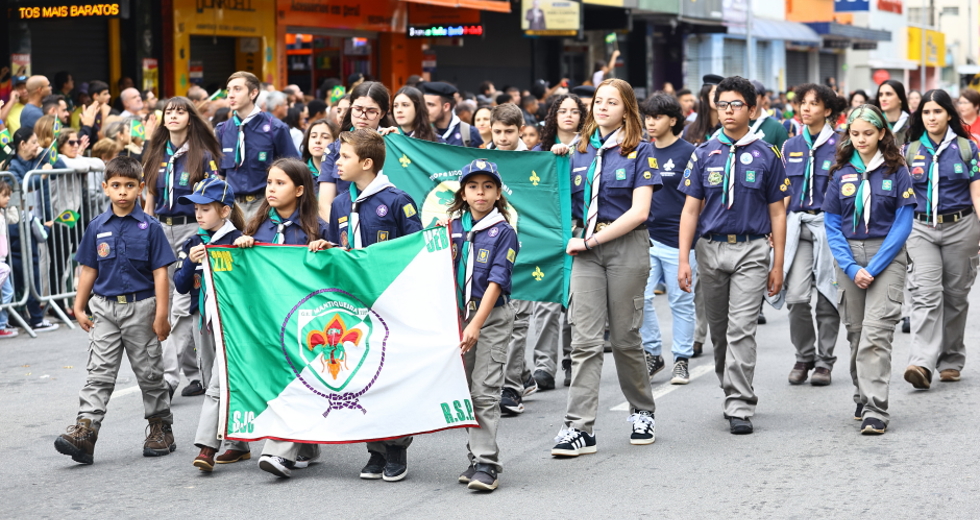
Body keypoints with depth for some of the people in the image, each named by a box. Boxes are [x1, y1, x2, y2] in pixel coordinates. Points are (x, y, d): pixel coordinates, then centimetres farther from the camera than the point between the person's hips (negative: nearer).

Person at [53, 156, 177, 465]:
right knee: (99, 372, -5)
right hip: (104, 308, 2)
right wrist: (79, 308, 9)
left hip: (141, 306, -2)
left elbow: (160, 272, -5)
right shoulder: (97, 228, 5)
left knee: (149, 372, 8)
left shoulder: (149, 227, -4)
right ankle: (85, 431, -14)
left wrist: (161, 314, -8)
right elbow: (89, 270, 11)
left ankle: (161, 428, 21)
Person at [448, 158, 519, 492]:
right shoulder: (453, 226, 8)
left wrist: (476, 324, -18)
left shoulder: (503, 232, -5)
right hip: (458, 315, 5)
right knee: (467, 390, 8)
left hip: (491, 317, -5)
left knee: (485, 392, -10)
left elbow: (497, 281, -12)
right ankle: (476, 456, 15)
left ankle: (486, 463, -11)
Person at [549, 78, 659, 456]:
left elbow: (639, 211, -10)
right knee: (585, 339, -6)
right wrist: (557, 162, 2)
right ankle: (579, 427, -9)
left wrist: (590, 240, -13)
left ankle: (643, 412, 27)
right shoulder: (580, 151, 11)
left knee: (624, 337, 6)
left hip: (626, 245, -3)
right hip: (586, 248, 3)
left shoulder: (639, 151, -2)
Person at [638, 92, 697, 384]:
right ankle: (652, 354, 12)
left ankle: (682, 360, 13)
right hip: (645, 237, 4)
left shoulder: (688, 153, -4)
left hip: (678, 238, -4)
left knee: (681, 301, 4)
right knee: (639, 296, -2)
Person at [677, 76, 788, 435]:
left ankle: (740, 407, -10)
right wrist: (683, 260, -3)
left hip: (751, 250, -3)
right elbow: (691, 209, 5)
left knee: (741, 330, -11)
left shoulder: (766, 156, 1)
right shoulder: (704, 155, 6)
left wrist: (778, 265, -1)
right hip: (711, 249, 3)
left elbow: (777, 213, 3)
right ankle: (732, 391, 30)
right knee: (718, 331, 12)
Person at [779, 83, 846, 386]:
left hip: (830, 224, -3)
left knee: (828, 298, 2)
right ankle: (803, 358, 9)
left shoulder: (839, 146, -1)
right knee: (796, 296, -8)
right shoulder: (791, 147, 12)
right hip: (797, 224, 3)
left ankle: (824, 362, 13)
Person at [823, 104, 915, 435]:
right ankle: (862, 398, 24)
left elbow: (903, 224, -6)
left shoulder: (897, 171, -3)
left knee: (876, 333, -13)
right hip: (849, 256, 4)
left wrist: (874, 268, -12)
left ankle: (875, 411, -15)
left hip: (887, 255, -3)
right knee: (855, 331, 9)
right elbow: (832, 225, 5)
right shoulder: (842, 174, 6)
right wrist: (851, 268, -8)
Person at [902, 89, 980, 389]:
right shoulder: (910, 151, 7)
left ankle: (951, 360, 20)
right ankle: (923, 364, -23)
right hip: (921, 229, 0)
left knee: (955, 296, 6)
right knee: (926, 294, -13)